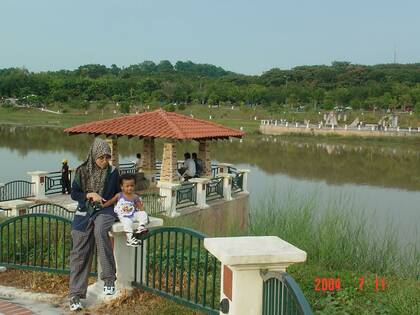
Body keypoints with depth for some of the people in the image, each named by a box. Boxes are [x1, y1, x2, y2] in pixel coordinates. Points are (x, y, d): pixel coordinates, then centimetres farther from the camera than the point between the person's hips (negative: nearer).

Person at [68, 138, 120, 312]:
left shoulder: (113, 172, 3)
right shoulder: (82, 171, 2)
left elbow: (118, 193, 14)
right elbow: (74, 194, 4)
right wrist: (90, 194, -12)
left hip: (105, 211, -1)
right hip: (85, 213, 1)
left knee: (100, 230, -36)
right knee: (80, 253, -4)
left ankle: (109, 278, -30)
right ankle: (75, 295, 5)